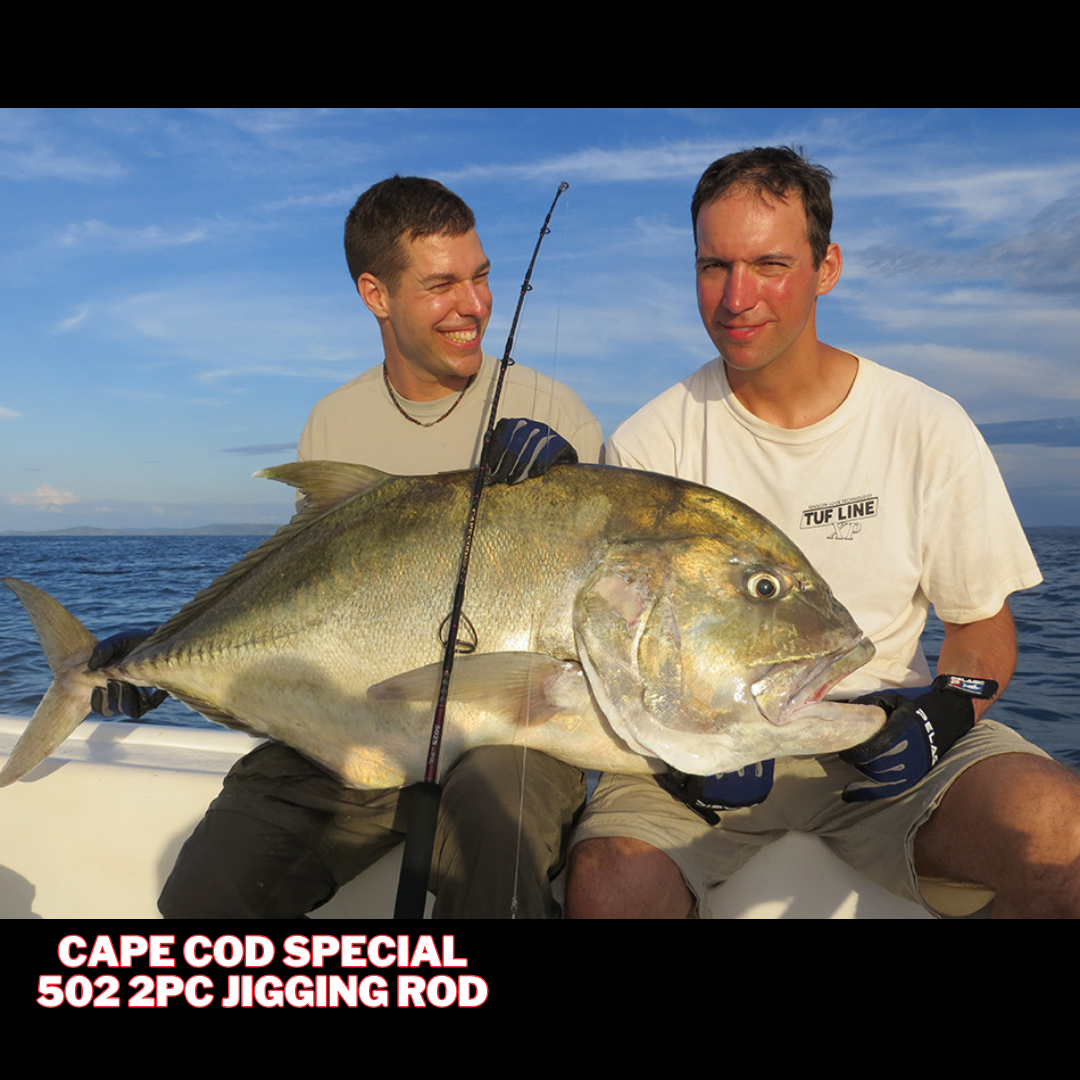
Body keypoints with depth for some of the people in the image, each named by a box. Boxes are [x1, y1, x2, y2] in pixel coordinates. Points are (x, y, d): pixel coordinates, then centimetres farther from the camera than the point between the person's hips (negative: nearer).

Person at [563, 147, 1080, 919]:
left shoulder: (928, 429, 0)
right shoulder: (648, 445, -3)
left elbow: (983, 622, 8)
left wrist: (947, 710, -13)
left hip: (884, 743, 1)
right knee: (606, 888, -29)